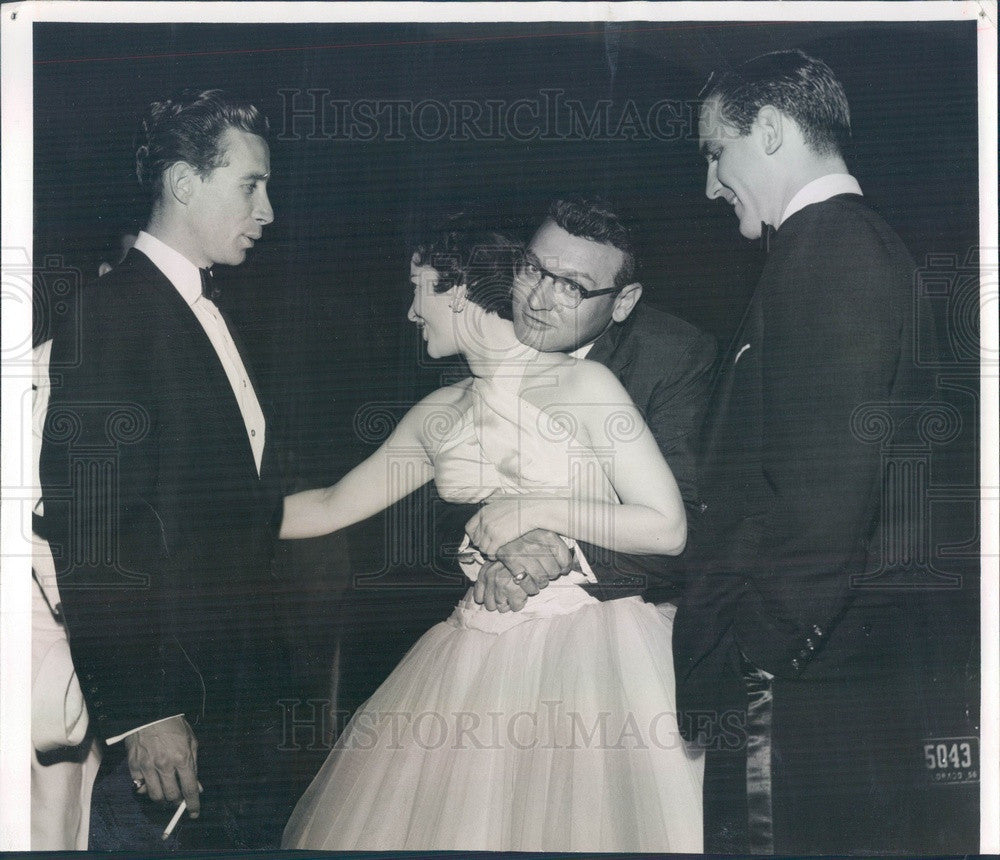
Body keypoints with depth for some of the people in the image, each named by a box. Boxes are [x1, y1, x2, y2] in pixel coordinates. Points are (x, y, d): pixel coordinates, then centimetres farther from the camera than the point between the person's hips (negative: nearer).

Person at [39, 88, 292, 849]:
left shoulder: (211, 315, 15)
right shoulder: (112, 315, -13)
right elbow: (92, 538, -19)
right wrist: (141, 713, -21)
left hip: (245, 695, 9)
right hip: (164, 708, -9)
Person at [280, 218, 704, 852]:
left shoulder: (584, 384, -7)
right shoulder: (438, 415, 10)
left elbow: (668, 528, -10)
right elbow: (332, 507, 18)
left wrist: (538, 512, -13)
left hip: (591, 651, -5)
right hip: (478, 655, 5)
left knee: (581, 821, -6)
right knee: (460, 823, 4)